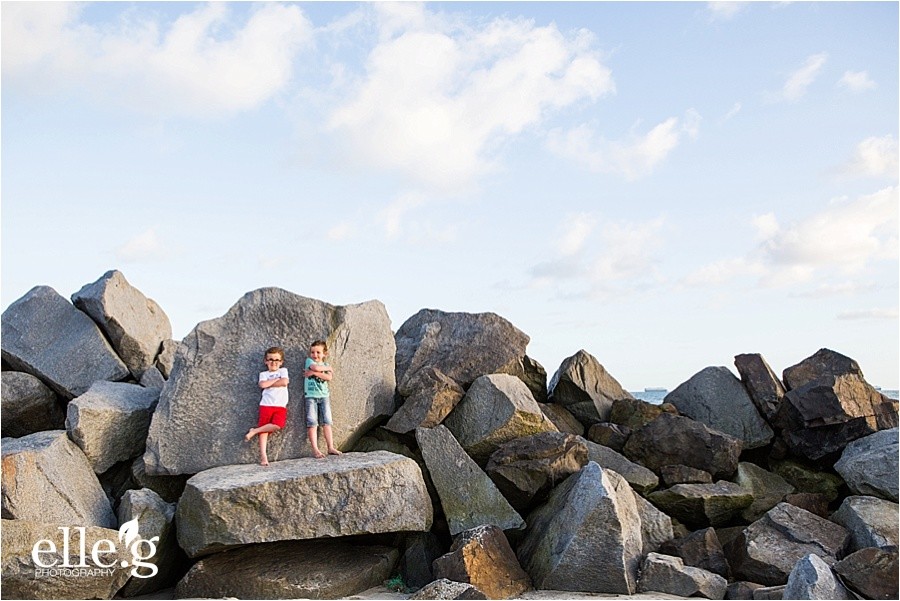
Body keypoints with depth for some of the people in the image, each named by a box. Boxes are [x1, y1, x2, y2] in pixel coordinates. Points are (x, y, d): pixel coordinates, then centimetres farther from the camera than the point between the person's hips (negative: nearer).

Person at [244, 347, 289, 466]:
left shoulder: (283, 371, 14)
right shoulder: (263, 374, 14)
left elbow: (284, 382, -7)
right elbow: (262, 385, -8)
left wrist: (268, 383, -2)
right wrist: (277, 380, -1)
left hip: (280, 406, 0)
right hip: (266, 405, 0)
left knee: (278, 425, -23)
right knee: (264, 429, -7)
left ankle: (254, 431, -8)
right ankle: (263, 455, -8)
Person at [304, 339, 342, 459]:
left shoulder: (326, 365, 14)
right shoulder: (309, 361, 4)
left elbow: (329, 378, -6)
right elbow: (316, 367, -18)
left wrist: (314, 373, -13)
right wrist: (328, 368, -3)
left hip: (324, 395, 4)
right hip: (311, 395, -3)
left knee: (327, 422, 2)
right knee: (312, 423, -7)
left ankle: (331, 447, 3)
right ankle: (315, 450, -8)